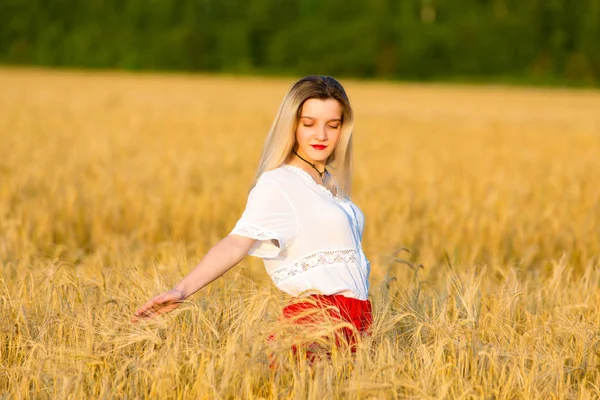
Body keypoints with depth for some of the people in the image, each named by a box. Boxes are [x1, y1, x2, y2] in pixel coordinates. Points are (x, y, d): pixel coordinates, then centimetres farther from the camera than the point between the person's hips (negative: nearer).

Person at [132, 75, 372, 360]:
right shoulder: (276, 186, -9)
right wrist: (182, 290, -36)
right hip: (317, 318, -8)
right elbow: (237, 243, -22)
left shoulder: (331, 182, 16)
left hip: (357, 323, 8)